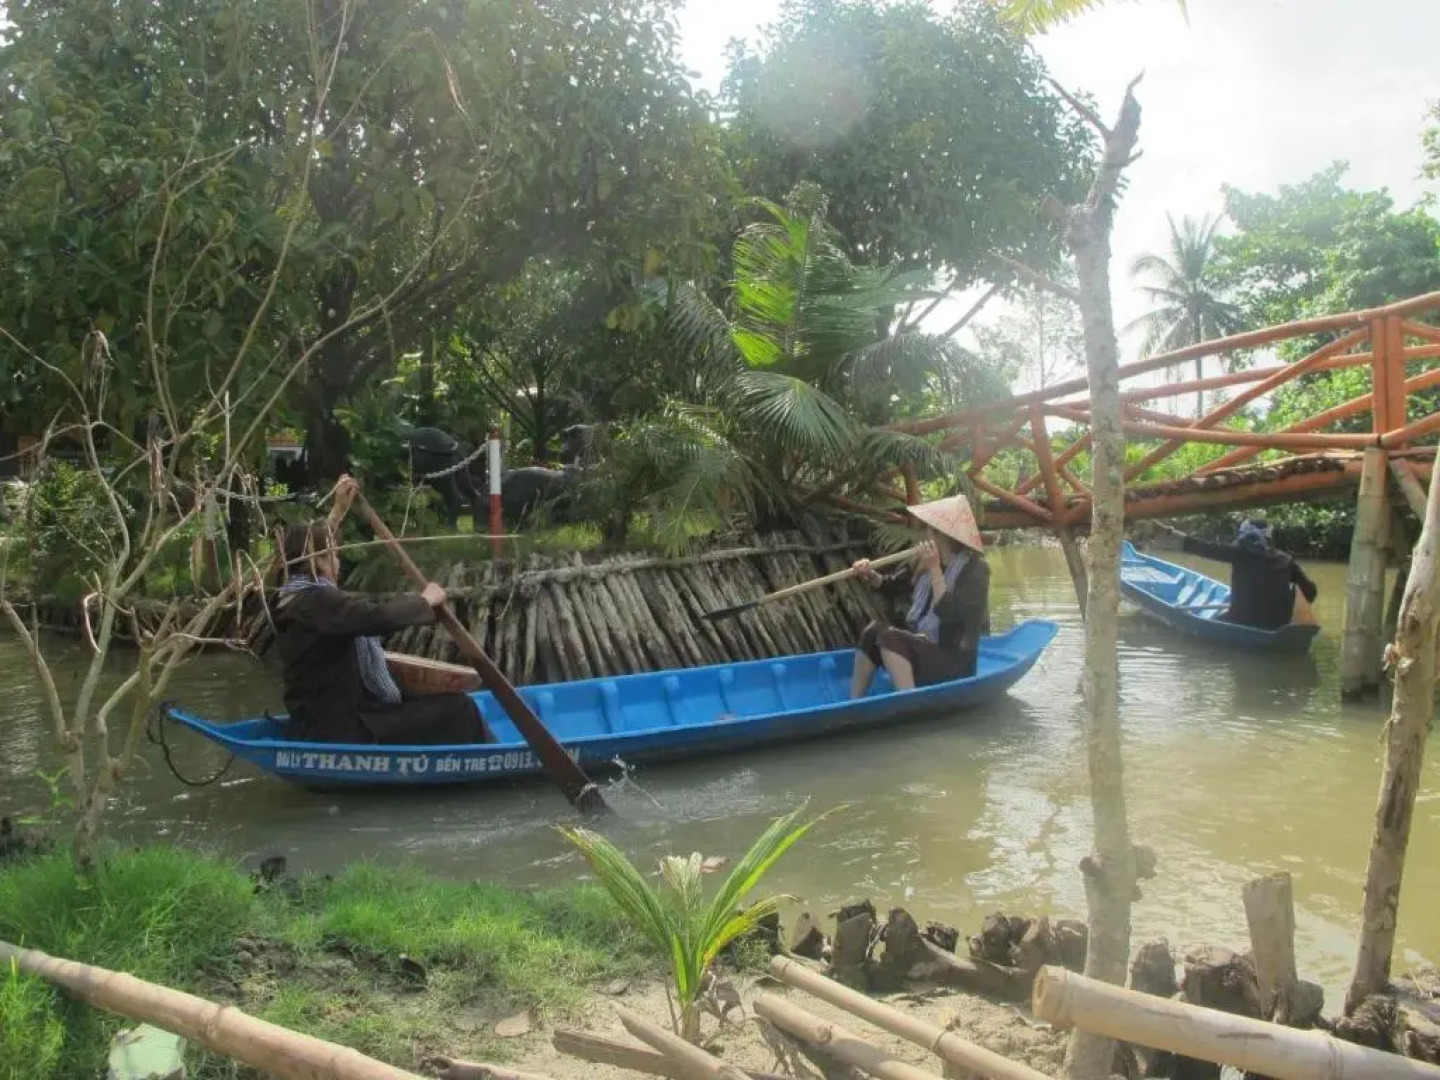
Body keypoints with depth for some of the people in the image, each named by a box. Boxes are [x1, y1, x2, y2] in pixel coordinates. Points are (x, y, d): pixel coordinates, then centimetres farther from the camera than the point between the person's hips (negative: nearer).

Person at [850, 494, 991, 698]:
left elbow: (950, 615, -25)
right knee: (873, 631, -10)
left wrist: (935, 570, -25)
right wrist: (870, 575, -2)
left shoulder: (975, 569, -13)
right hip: (924, 648, 7)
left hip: (955, 663, -7)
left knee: (890, 637, -25)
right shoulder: (926, 563, 7)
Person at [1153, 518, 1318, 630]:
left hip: (1245, 623, -4)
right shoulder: (1285, 559, 2)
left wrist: (1168, 531, -12)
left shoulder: (1240, 552, -9)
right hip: (1278, 626, 4)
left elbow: (1206, 548, -13)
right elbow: (1310, 590, 1)